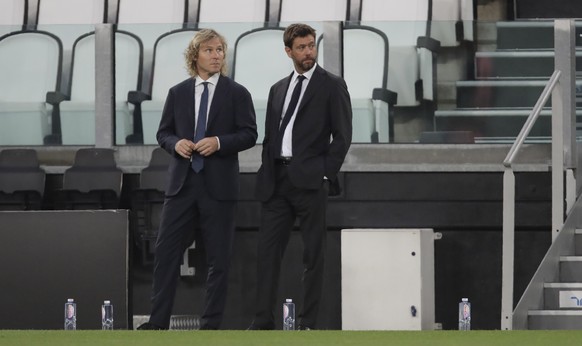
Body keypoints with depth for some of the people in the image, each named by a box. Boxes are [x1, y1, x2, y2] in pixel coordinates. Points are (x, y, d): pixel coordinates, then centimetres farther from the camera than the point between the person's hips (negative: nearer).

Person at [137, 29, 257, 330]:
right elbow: (163, 133, 13)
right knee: (166, 251, -1)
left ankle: (211, 325, 8)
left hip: (219, 186, -2)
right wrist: (176, 143, -9)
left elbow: (249, 134, -1)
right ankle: (158, 321, 4)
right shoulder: (177, 93, 9)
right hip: (182, 183, 2)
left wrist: (219, 142, -17)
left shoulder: (237, 93, 2)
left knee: (218, 259, 2)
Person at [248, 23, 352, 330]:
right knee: (268, 249, 0)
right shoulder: (278, 89, 18)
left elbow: (342, 135, -4)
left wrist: (325, 175, -10)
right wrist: (267, 175, 7)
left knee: (313, 253, -1)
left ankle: (307, 323, 2)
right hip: (276, 180, 5)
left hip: (309, 180, -5)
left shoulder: (332, 86, 1)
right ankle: (263, 321, 1)